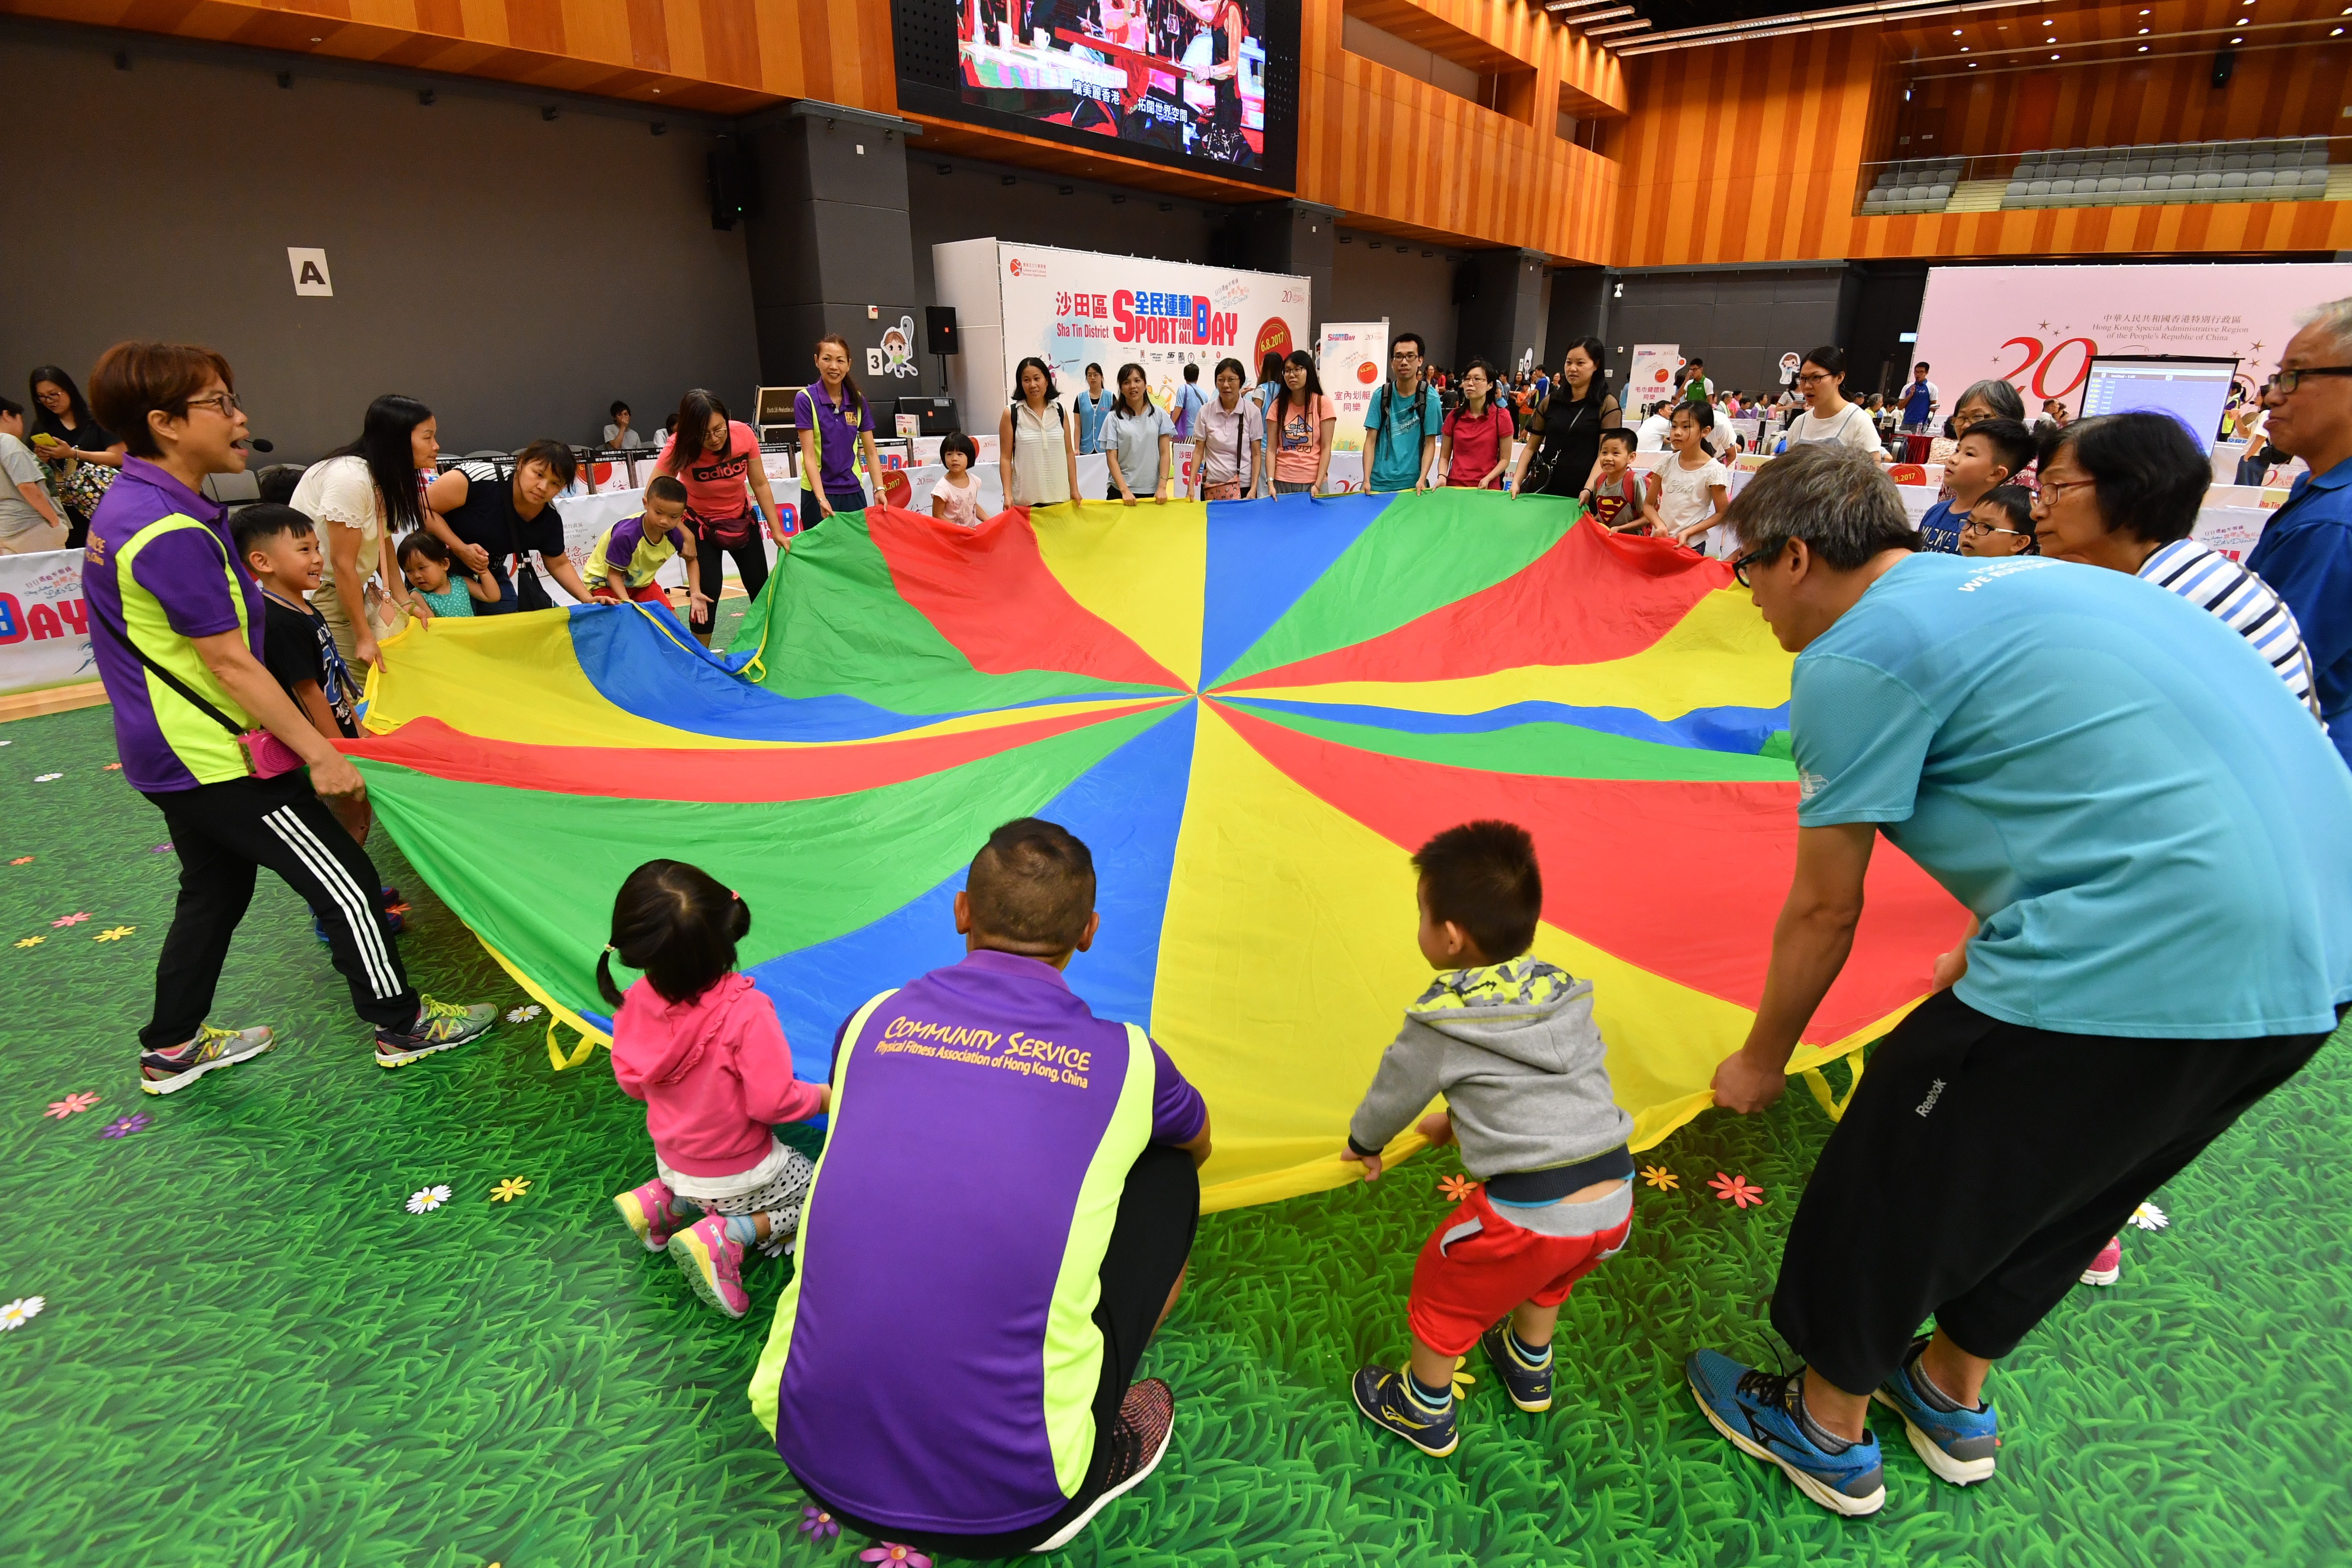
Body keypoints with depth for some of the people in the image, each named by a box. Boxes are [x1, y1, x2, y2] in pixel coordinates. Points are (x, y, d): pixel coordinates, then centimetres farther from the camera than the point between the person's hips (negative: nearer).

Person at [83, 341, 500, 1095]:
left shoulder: (126, 503, 8)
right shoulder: (172, 532, -24)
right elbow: (230, 664, -24)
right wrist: (320, 755, -20)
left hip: (171, 752, 10)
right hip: (219, 760, -10)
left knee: (214, 892, 22)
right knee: (346, 884, 0)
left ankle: (171, 1049, 35)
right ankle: (402, 1025, 13)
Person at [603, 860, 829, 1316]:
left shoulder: (636, 1003, -17)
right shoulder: (747, 1013, -34)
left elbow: (630, 1083, -1)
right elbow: (772, 1103, -28)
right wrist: (823, 1097, -9)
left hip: (673, 1163, 7)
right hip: (739, 1176, -6)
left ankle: (660, 1204, 11)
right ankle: (724, 1237, -6)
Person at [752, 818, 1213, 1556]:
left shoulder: (874, 1022, 1)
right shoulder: (1124, 1060, -5)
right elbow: (1199, 1143, 21)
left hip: (812, 1456, 4)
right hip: (998, 1509, -3)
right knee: (1167, 1178, 12)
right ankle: (1099, 1458, 18)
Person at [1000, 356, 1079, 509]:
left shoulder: (1060, 411, 8)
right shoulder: (1011, 414, 0)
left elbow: (1069, 452, 10)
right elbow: (1006, 458, -1)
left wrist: (1075, 490, 6)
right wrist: (1007, 494, -10)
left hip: (1059, 496, 2)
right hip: (1025, 498, -2)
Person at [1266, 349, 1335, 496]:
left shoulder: (1322, 403, -1)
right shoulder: (1278, 406, 4)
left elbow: (1326, 448, -4)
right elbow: (1271, 449, 0)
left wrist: (1318, 485, -12)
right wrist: (1270, 483, -12)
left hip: (1313, 482, -1)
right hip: (1282, 482, 1)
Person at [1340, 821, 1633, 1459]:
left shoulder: (1442, 1022, -11)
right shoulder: (1563, 992, 7)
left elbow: (1394, 1094, 6)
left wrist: (1363, 1143, 27)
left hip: (1527, 1211, -6)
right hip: (1615, 1202, 7)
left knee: (1443, 1288, 20)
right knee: (1544, 1276, 36)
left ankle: (1425, 1413, 39)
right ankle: (1530, 1371, 58)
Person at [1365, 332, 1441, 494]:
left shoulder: (1429, 398, -2)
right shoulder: (1381, 395, 2)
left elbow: (1430, 444, -1)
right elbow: (1370, 441, 1)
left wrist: (1422, 480, -15)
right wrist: (1366, 480, -9)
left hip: (1411, 484, -1)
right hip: (1378, 483, 1)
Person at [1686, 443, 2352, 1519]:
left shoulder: (1856, 655, -11)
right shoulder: (2005, 583, 17)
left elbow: (1824, 913, -5)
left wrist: (1761, 1059, 10)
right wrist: (1996, 944, 37)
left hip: (2142, 962, -9)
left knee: (1894, 1178, 12)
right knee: (2056, 1187, 28)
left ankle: (1826, 1428, 34)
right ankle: (1953, 1398, 49)